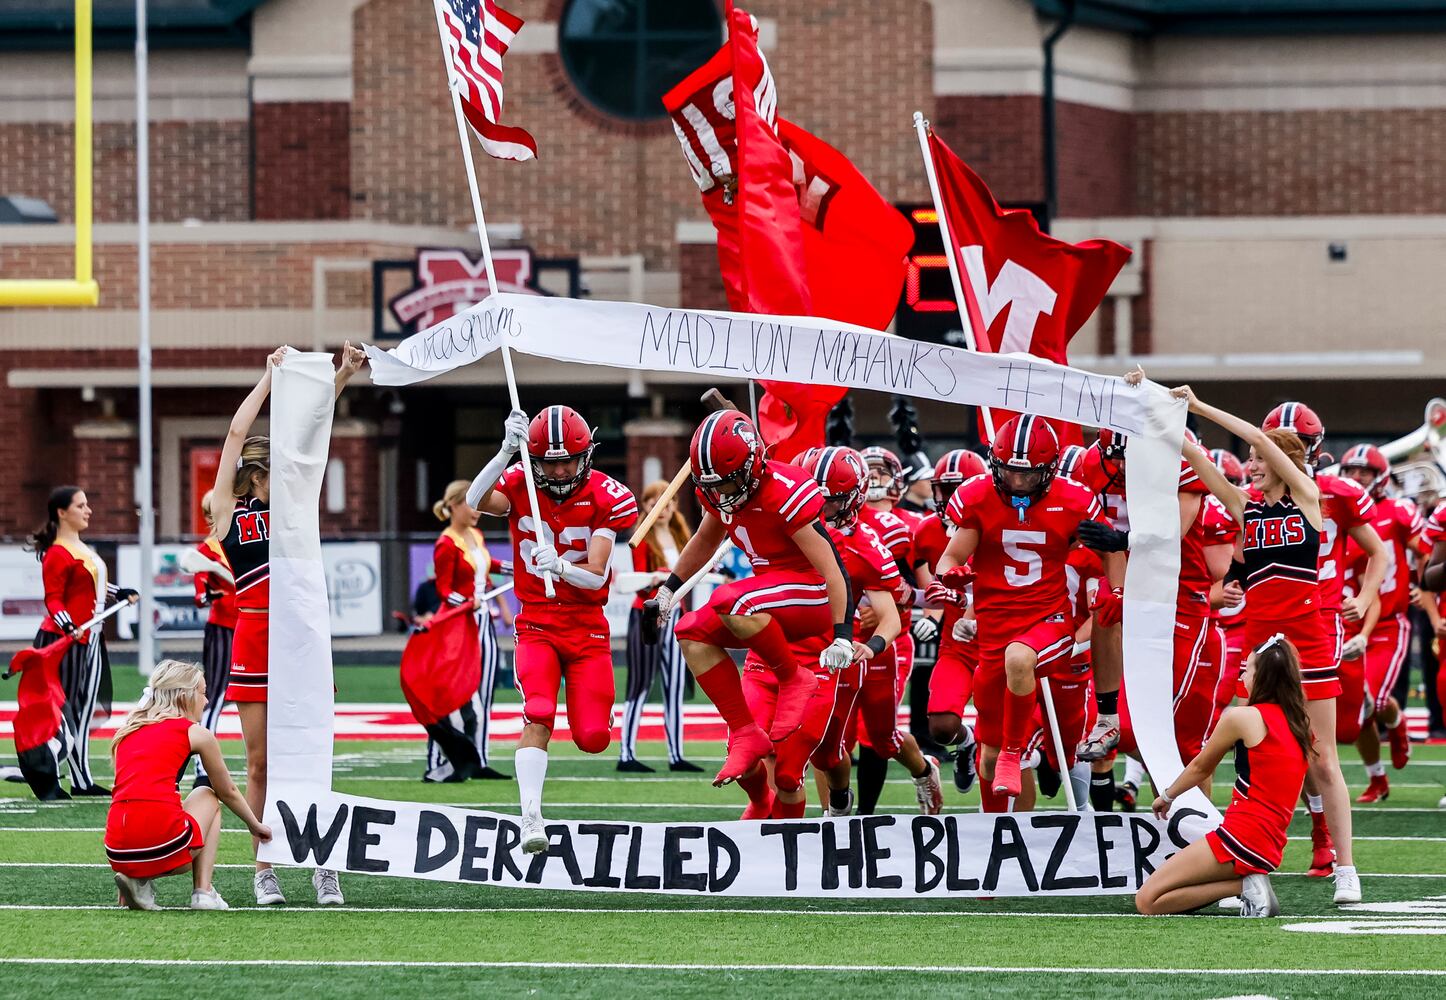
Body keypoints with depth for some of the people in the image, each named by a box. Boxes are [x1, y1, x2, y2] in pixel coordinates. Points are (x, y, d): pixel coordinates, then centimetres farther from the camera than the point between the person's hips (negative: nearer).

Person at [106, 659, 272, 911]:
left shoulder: (126, 732, 23)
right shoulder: (196, 733, 11)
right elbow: (228, 792, 27)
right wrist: (256, 826, 46)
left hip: (118, 853, 4)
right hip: (163, 843, -4)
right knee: (207, 796, 28)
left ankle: (137, 881, 10)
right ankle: (203, 892, 15)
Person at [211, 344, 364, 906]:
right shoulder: (227, 510, 4)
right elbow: (236, 434, 0)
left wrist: (341, 379, 2)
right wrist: (270, 376, 3)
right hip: (254, 636, -3)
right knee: (260, 763, 2)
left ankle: (324, 867, 2)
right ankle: (264, 870, 7)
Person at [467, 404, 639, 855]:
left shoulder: (604, 498, -9)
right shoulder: (519, 485, -6)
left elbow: (596, 576, -17)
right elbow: (477, 502, -29)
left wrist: (559, 568, -38)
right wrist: (506, 451, -39)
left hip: (587, 626, 0)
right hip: (537, 624, 0)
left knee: (592, 739, -6)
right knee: (538, 715, -24)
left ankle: (593, 719, 33)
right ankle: (531, 817, -27)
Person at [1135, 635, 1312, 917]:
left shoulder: (1242, 717, -6)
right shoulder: (1298, 723, 13)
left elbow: (1201, 767, 9)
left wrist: (1166, 796, 27)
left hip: (1242, 837, -9)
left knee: (1147, 901, -8)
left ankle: (1245, 885, -11)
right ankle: (1249, 881, 3)